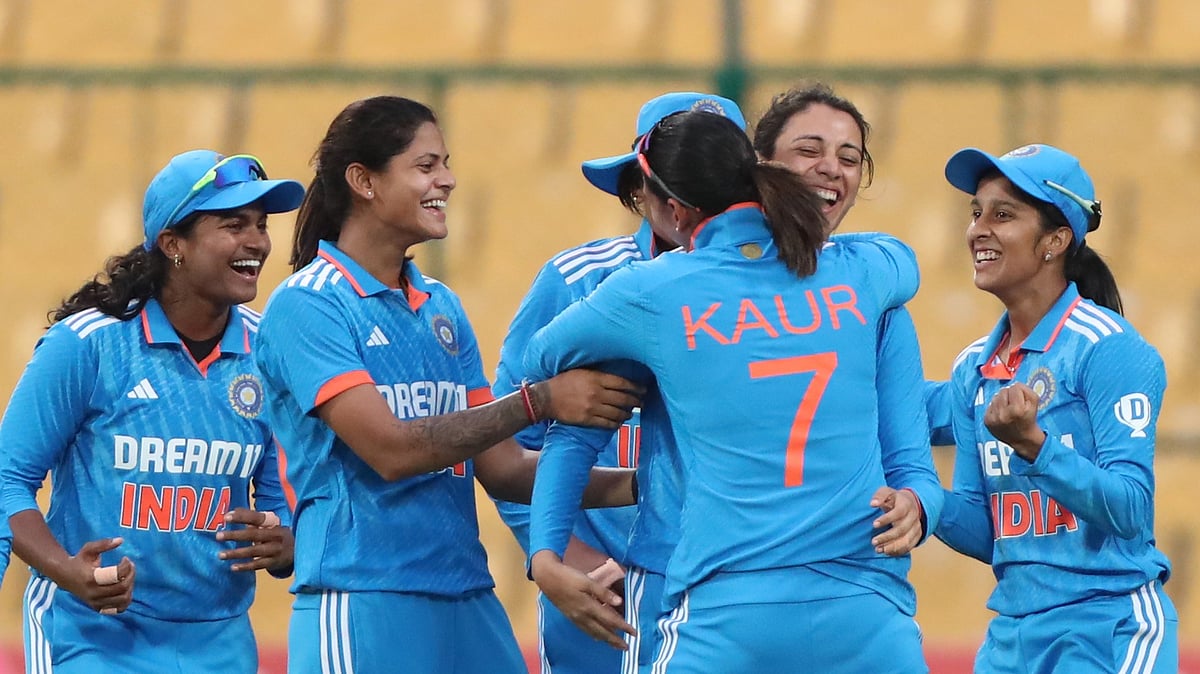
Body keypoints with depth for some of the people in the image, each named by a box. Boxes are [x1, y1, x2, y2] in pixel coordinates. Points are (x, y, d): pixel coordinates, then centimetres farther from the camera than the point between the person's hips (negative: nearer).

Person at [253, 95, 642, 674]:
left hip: (469, 604, 7)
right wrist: (539, 401, -18)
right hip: (363, 605, -7)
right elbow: (391, 451, -17)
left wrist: (634, 484, -1)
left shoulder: (442, 307, 15)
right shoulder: (305, 305, -7)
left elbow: (504, 470, 13)